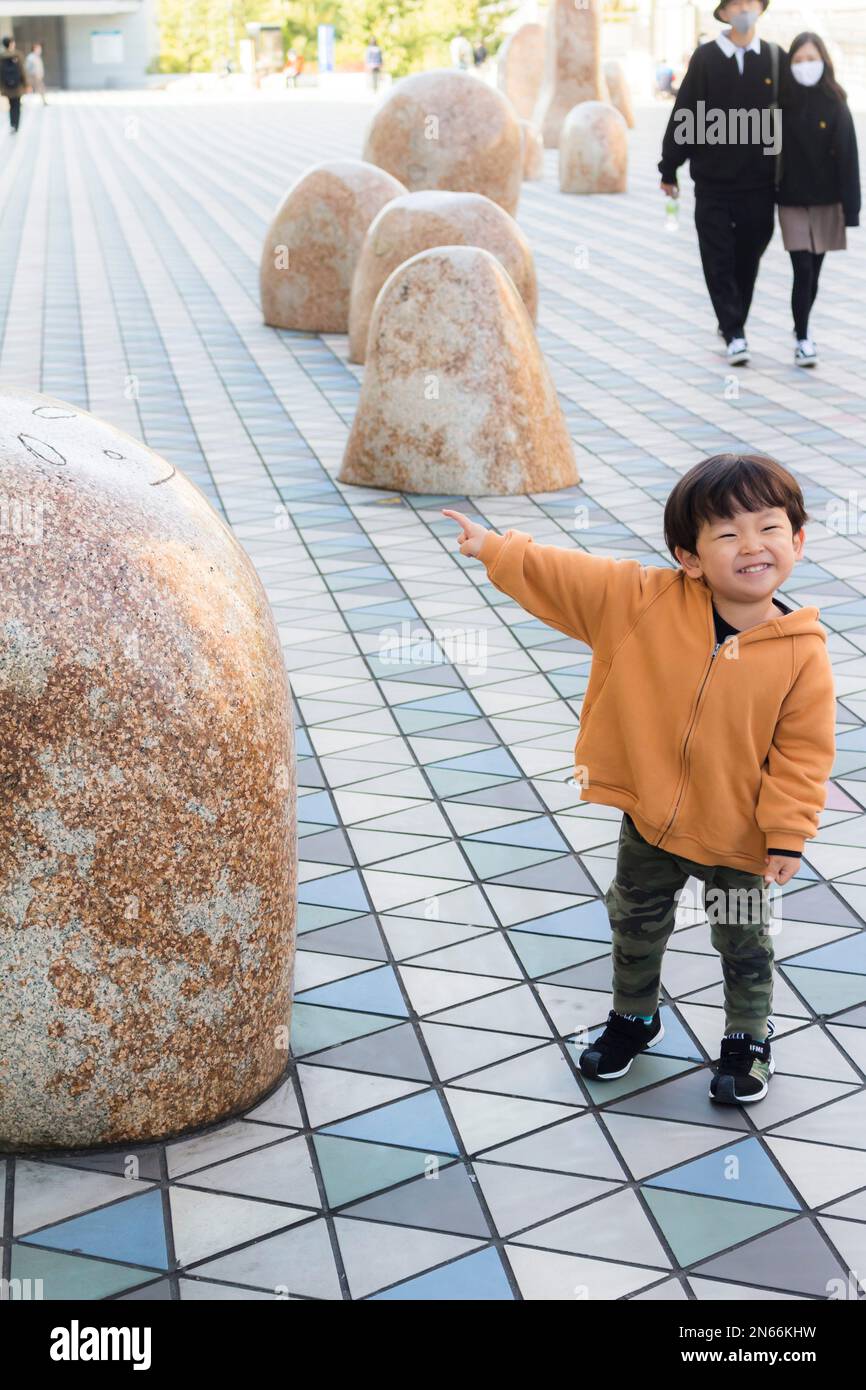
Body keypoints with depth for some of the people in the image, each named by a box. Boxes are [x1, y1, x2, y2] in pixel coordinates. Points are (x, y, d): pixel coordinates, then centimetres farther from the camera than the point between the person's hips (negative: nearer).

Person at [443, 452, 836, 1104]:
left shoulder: (803, 652, -19)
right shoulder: (644, 600, -16)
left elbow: (803, 751, -14)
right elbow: (562, 575, -10)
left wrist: (788, 833, -15)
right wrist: (495, 549, -13)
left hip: (739, 837, -2)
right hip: (649, 821, 3)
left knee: (744, 943, 18)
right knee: (636, 927, 23)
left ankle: (749, 1038, 44)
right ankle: (635, 1016, 49)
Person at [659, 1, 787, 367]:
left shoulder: (776, 59, 4)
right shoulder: (705, 58, -1)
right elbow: (683, 115, 0)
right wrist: (669, 169, 0)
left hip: (759, 183, 1)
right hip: (713, 181, -1)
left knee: (748, 260, 8)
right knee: (718, 261, -4)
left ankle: (733, 324, 26)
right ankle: (734, 334, 1)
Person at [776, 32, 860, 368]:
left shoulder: (835, 105, -2)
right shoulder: (784, 104, -1)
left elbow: (848, 157, -5)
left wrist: (851, 208, -10)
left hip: (826, 201, 1)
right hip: (792, 201, -1)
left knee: (814, 272, 10)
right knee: (803, 271, -8)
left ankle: (802, 328, 30)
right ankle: (802, 339, 0)